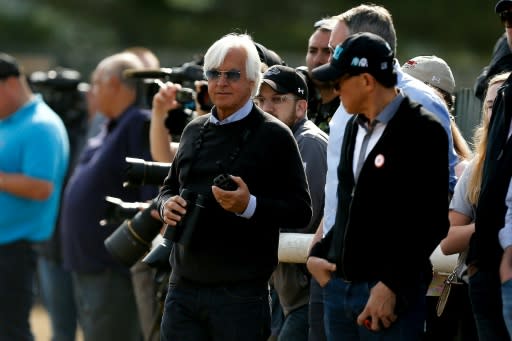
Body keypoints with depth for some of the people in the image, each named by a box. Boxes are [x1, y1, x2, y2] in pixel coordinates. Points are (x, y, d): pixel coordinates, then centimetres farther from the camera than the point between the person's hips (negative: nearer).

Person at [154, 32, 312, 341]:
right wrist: (166, 204, 3)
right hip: (184, 287, 5)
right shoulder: (195, 131, 14)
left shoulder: (274, 135, -4)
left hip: (241, 293, -5)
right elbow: (170, 186, 27)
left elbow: (301, 211, -7)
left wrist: (250, 206, -23)